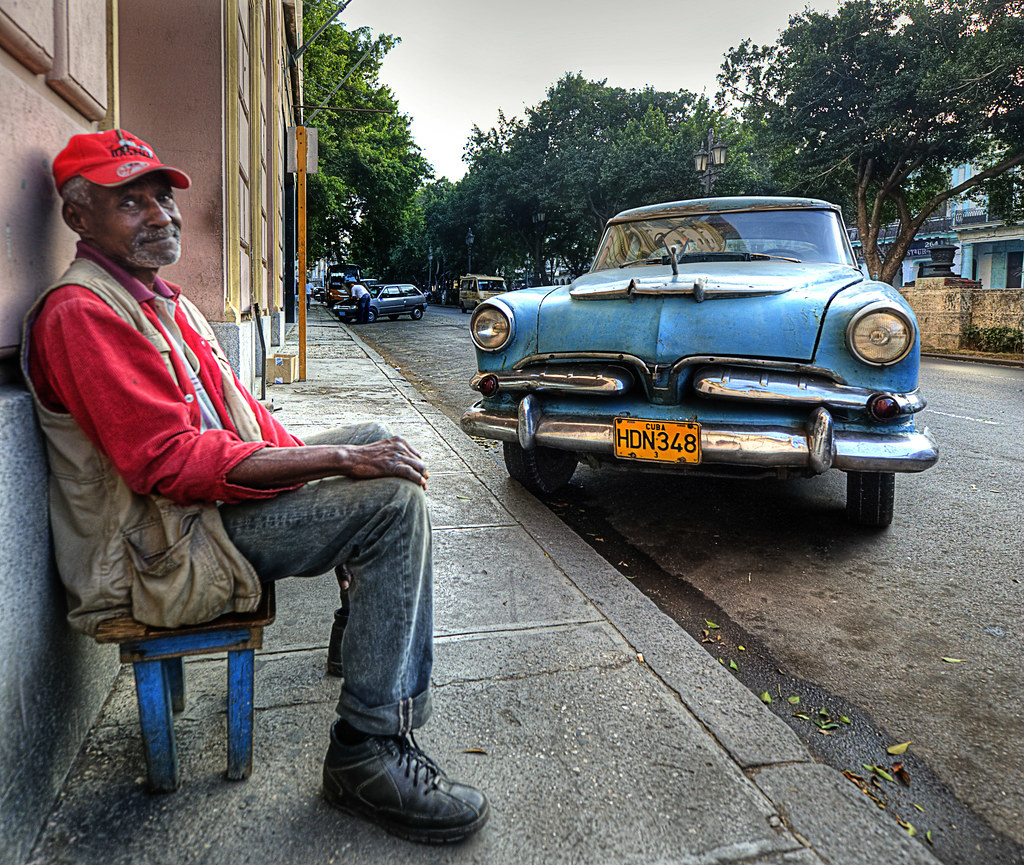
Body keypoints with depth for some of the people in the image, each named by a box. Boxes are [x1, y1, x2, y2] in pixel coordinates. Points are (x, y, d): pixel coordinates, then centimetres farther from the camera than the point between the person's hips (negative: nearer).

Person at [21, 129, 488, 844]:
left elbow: (238, 412, 15)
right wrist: (337, 461, -27)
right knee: (395, 502, -22)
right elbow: (171, 461, -26)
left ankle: (360, 620, 24)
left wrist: (333, 467, 1)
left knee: (376, 438, 15)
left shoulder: (164, 298, 16)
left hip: (212, 496, 10)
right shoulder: (81, 312, -17)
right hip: (164, 550, -10)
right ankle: (367, 753, -17)